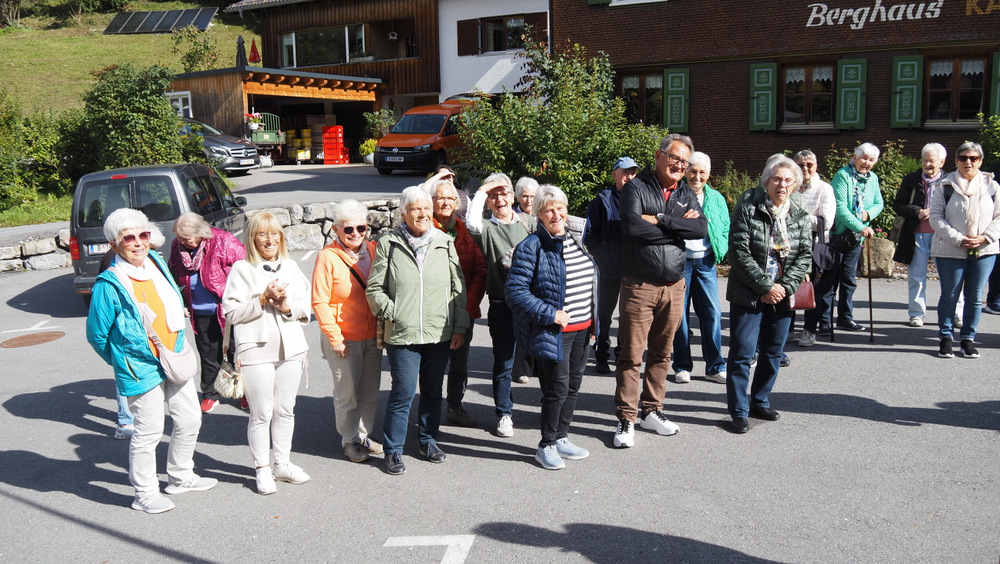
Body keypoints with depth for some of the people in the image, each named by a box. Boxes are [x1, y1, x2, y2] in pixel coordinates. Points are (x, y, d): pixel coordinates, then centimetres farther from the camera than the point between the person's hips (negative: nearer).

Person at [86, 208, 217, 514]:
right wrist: (121, 361, 4)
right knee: (148, 432, 2)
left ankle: (181, 477, 35)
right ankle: (145, 494, 20)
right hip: (142, 369, -7)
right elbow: (96, 334, -8)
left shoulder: (157, 263, 2)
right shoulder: (109, 285, -17)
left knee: (190, 419, 15)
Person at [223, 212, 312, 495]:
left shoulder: (291, 267, 11)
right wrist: (264, 299, -16)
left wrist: (287, 306, -10)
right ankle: (262, 470, 14)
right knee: (262, 413, 0)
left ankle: (282, 464, 27)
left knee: (285, 410, 13)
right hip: (256, 349, -4)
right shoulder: (242, 269, -3)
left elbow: (306, 307, 10)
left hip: (290, 349, 5)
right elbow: (231, 312, -9)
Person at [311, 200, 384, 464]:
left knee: (370, 392, 13)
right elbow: (319, 302, -11)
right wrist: (334, 337, -13)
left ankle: (364, 435, 31)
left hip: (373, 336, 5)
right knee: (347, 394, 6)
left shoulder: (373, 250, 2)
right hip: (344, 339, -4)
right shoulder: (328, 256, -12)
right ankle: (350, 440, 24)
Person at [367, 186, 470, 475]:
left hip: (440, 333, 3)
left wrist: (460, 327, 4)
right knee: (403, 393, -2)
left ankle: (428, 440, 33)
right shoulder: (388, 244, -1)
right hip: (402, 334, -3)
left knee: (433, 392, 14)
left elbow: (458, 288, 9)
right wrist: (393, 313, -9)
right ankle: (393, 449, 15)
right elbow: (374, 289, 1)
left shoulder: (444, 243, 6)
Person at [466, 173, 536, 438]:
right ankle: (504, 413, 21)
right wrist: (481, 191, -13)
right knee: (503, 362, 6)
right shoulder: (487, 228, -1)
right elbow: (471, 222, -23)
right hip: (501, 304, -2)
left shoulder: (529, 221, 8)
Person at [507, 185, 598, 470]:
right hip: (553, 331, -7)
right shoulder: (531, 246, -12)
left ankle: (561, 438, 30)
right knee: (557, 389, -2)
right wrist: (550, 314, -20)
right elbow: (515, 291, -18)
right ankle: (546, 446, 15)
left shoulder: (575, 241, 11)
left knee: (573, 385, 14)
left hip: (581, 329, 7)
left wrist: (592, 321, 15)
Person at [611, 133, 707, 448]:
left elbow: (701, 229, -4)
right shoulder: (637, 187, -2)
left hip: (674, 285, 5)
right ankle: (626, 419, 7)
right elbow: (633, 225, -20)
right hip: (639, 286, -5)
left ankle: (650, 411, 26)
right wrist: (678, 227, -9)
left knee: (662, 353, 13)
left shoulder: (687, 195, 13)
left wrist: (659, 220, -14)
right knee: (631, 354, -2)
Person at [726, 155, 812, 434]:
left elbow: (805, 254, 4)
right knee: (742, 353, -4)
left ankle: (759, 402, 30)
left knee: (773, 353, 13)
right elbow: (739, 252, -13)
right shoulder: (748, 206, -9)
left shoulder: (800, 214, 5)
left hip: (782, 294, 5)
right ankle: (739, 411, 7)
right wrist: (766, 286, -15)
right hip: (749, 294, -5)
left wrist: (785, 287, -10)